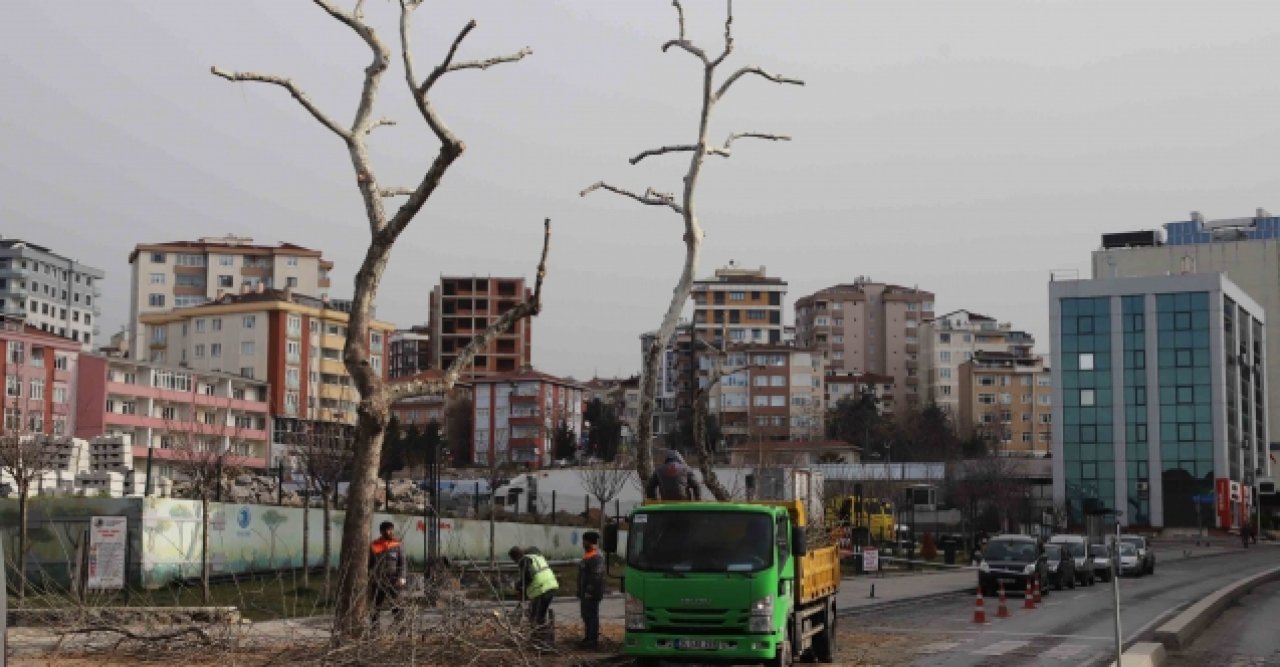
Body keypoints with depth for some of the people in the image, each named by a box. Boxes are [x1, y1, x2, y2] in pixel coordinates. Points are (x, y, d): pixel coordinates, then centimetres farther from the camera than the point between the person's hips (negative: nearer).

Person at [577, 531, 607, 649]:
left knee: (592, 615, -7)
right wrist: (581, 592, 23)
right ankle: (588, 638, 23)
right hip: (585, 592, 11)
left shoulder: (596, 557, -19)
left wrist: (589, 592, -24)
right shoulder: (588, 555, 15)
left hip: (591, 593, -11)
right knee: (587, 615, 16)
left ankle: (593, 640, -4)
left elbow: (596, 576, -24)